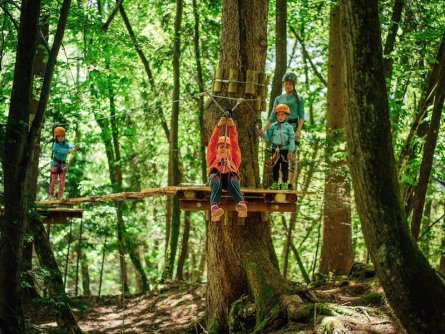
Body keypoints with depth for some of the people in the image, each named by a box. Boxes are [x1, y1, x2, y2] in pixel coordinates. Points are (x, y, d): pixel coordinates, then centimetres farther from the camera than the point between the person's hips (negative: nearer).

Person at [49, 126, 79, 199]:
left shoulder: (65, 144, -1)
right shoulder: (56, 145, -14)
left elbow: (70, 146, -23)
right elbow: (61, 151, -33)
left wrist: (75, 147, -47)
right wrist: (69, 150, -49)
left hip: (63, 165, 4)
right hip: (55, 164, -4)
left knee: (62, 181, 1)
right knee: (54, 181, 1)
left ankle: (60, 196, 8)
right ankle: (51, 195, 13)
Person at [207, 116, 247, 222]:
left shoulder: (233, 159, 42)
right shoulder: (213, 158, 41)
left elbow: (235, 144, 28)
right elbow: (212, 143, 26)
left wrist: (232, 127, 11)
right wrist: (219, 126, 10)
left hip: (231, 175, 1)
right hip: (216, 174, -1)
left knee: (233, 182, -37)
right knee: (216, 184, -38)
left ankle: (242, 205, -67)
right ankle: (214, 208, -66)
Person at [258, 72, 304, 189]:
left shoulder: (299, 99, 8)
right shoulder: (278, 99, 16)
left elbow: (301, 116, 0)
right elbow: (272, 117, 14)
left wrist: (298, 131, -14)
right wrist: (263, 129, 3)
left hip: (293, 127, -3)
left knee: (292, 155, -8)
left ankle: (291, 183, -9)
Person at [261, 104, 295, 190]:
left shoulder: (288, 127, -1)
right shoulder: (273, 126, 8)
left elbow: (291, 139, -3)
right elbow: (268, 138, 12)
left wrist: (290, 151, -10)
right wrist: (263, 134, -8)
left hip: (285, 150, -3)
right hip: (275, 149, 3)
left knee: (284, 167, 1)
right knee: (275, 166, 9)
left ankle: (285, 183, 8)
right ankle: (275, 183, 18)